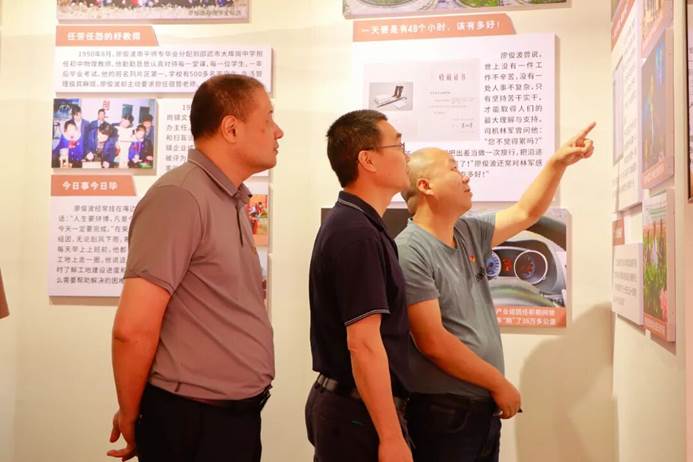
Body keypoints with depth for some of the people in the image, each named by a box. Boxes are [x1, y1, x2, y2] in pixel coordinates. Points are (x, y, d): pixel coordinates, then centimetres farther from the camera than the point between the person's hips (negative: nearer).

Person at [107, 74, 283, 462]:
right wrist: (131, 418, -8)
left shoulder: (232, 201, 10)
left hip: (239, 415, 8)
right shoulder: (180, 197, -19)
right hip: (193, 422, -8)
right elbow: (134, 328, -21)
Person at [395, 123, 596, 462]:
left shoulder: (468, 232, 7)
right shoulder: (410, 253, -18)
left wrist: (557, 163, 13)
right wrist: (500, 384, -13)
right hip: (441, 413, -8)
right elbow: (433, 343, -22)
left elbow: (525, 214, 21)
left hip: (483, 407, 8)